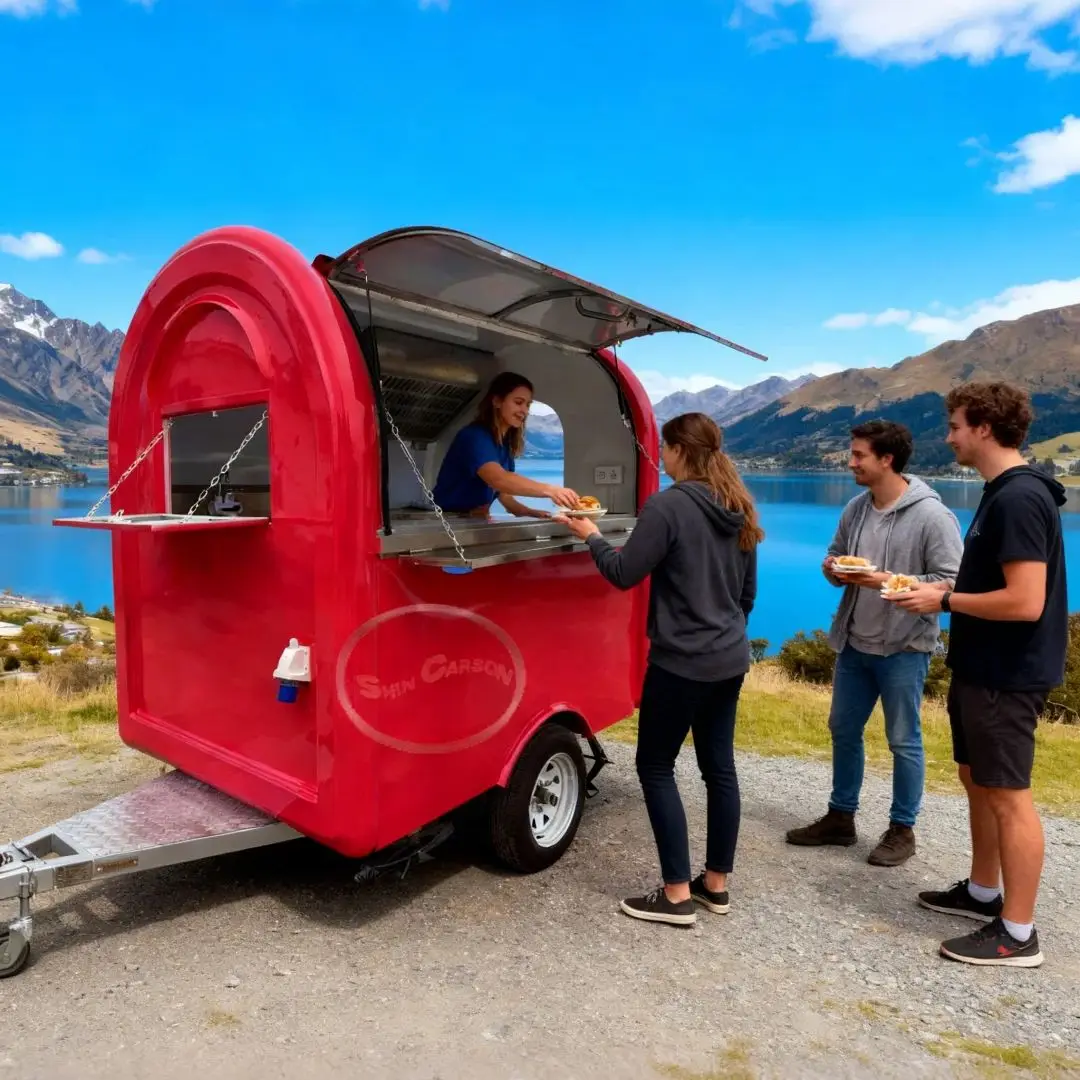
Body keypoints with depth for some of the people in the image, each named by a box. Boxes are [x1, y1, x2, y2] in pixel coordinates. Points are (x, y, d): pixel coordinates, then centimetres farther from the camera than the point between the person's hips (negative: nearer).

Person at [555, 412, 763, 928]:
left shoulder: (667, 506, -17)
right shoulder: (738, 510, 9)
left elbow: (624, 574, -14)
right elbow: (748, 590, 15)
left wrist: (590, 536, 3)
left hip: (681, 663, -8)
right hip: (730, 660, 8)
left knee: (655, 767, 5)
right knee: (719, 766, 15)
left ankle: (676, 895, 11)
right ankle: (716, 884, 28)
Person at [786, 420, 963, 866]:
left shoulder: (932, 515, -16)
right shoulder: (855, 508, 5)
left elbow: (953, 582, -18)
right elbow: (835, 558, 15)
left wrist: (890, 582, -25)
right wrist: (833, 570, -8)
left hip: (903, 649, -7)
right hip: (853, 644, 7)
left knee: (904, 741, 9)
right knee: (843, 731, 16)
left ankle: (902, 830, 27)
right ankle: (840, 817, 32)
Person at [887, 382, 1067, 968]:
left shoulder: (1018, 498, -21)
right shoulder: (1003, 493, 11)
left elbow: (1025, 601, -26)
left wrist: (944, 601, -16)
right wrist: (943, 591, 7)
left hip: (1007, 675, -10)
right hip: (983, 668, 10)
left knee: (1008, 796, 1)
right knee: (977, 780, 19)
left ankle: (1017, 934, 16)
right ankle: (983, 893, 36)